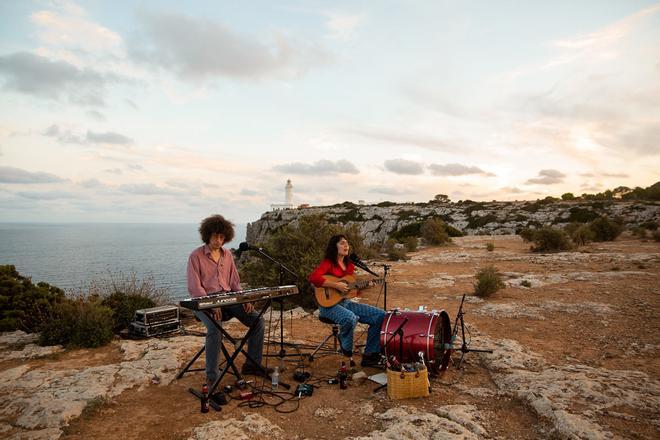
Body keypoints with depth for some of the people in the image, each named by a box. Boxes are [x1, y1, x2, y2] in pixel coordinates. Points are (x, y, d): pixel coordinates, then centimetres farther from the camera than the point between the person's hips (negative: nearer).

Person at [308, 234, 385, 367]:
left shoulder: (349, 265, 13)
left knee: (380, 316, -4)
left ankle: (370, 355, 4)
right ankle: (346, 347, -7)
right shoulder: (328, 263, -9)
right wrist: (336, 285, -27)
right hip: (329, 304, -8)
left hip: (346, 302, 8)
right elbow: (313, 277, -28)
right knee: (351, 318, -39)